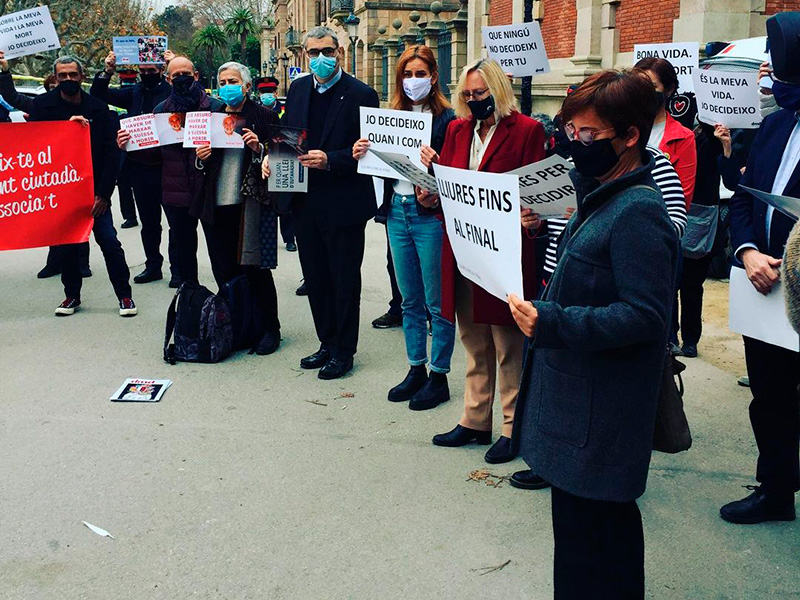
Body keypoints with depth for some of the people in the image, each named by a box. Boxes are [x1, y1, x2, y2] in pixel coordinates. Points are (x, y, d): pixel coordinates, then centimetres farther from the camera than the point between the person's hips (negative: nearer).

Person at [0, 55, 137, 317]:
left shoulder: (98, 108, 0)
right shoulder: (42, 105, 0)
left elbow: (111, 154, -2)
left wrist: (103, 194, -7)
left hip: (94, 190, -1)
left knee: (109, 242, -4)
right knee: (67, 245, 8)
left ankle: (124, 295, 7)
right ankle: (72, 295, 24)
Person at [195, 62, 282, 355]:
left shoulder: (264, 117, 0)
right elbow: (200, 164, 18)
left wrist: (259, 149, -19)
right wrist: (201, 158, -4)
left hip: (250, 206, -4)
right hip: (216, 206, 5)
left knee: (254, 269, -1)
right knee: (223, 271, 7)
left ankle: (269, 329, 13)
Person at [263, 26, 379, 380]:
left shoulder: (360, 94, -9)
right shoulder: (298, 90, 10)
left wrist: (329, 160, -26)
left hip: (343, 204, -6)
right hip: (305, 201, 6)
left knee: (345, 281, 5)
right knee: (316, 279, 15)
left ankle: (344, 351, 18)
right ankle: (327, 343, 30)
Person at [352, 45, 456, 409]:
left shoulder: (446, 119, -7)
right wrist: (361, 155, -7)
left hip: (430, 214, -6)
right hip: (397, 211, 6)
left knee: (437, 303, 3)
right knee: (410, 301, 15)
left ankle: (439, 377, 14)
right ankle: (416, 370, 27)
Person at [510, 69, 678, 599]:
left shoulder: (637, 212, -20)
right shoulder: (603, 198, 11)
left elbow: (644, 315, -24)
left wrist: (553, 323, -29)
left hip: (599, 412, -10)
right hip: (582, 394, 10)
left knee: (588, 527, 0)